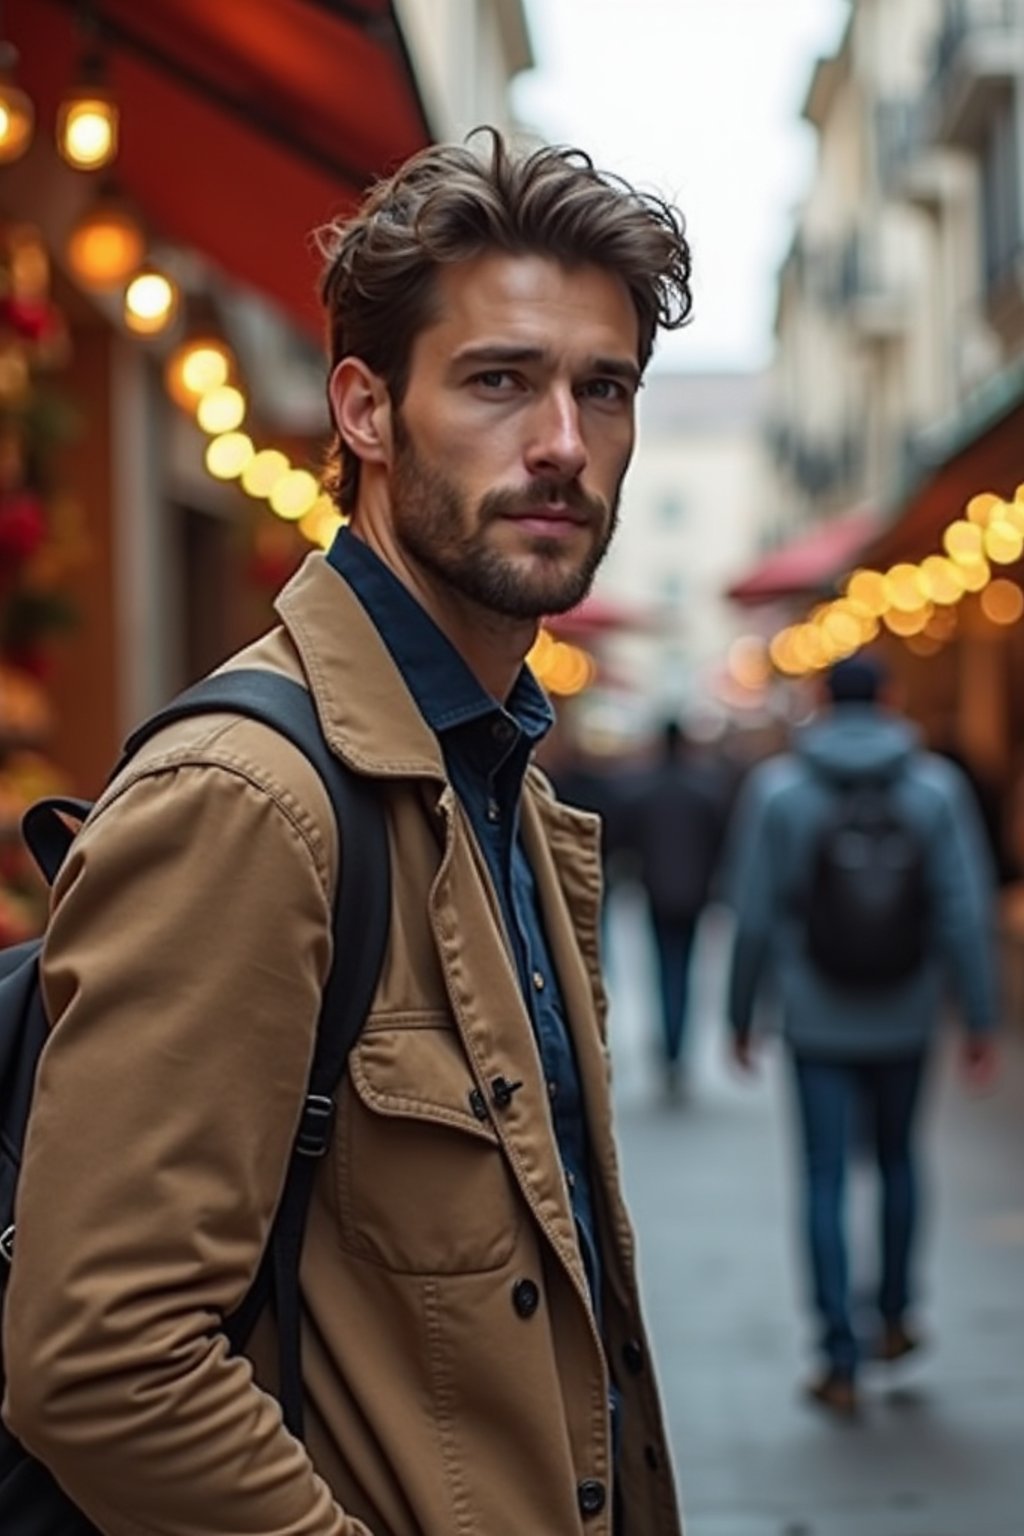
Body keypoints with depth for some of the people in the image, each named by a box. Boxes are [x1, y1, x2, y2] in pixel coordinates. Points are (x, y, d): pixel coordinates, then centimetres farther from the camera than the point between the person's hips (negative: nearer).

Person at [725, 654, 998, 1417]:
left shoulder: (777, 789, -4)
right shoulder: (936, 786, -2)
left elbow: (755, 916, -4)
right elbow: (965, 912, -6)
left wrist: (742, 1013, 5)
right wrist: (980, 1017, -2)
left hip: (818, 1023, -2)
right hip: (905, 1019, 2)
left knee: (826, 1180, 2)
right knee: (898, 1160, 21)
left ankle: (841, 1361, -1)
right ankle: (895, 1317, 31)